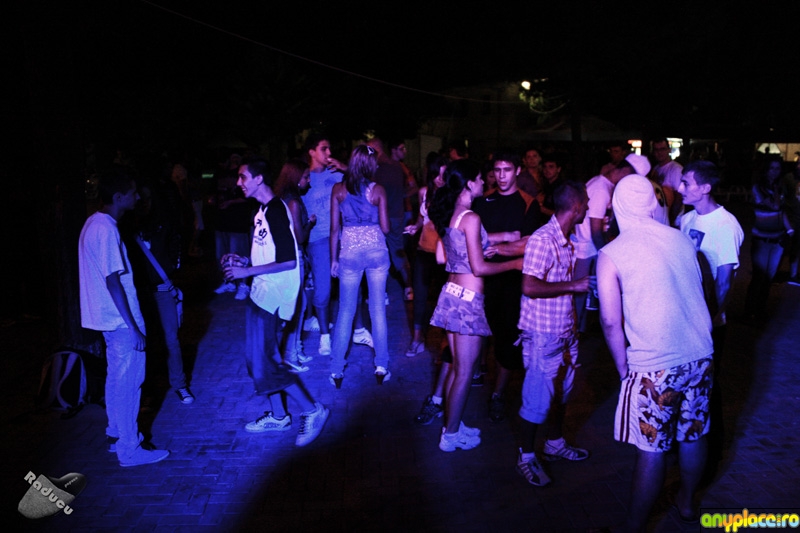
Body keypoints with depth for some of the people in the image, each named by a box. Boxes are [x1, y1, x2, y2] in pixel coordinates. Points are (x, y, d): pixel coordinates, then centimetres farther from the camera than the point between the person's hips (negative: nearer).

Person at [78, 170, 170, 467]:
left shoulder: (96, 223, 9)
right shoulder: (106, 230, -21)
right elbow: (113, 281, -23)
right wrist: (134, 327, -21)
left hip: (111, 319, 10)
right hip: (121, 321, -10)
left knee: (118, 378, 20)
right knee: (128, 382, 0)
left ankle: (116, 435, 34)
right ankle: (129, 450, 11)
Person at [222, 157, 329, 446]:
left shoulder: (276, 210, -18)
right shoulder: (262, 210, 12)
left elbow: (288, 261, -23)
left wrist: (247, 271, -18)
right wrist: (245, 261, 8)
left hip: (274, 295, -10)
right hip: (261, 292, 10)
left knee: (262, 363, -8)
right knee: (259, 356, 16)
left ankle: (312, 410, 6)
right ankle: (278, 416, 30)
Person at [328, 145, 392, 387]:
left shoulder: (338, 189, 1)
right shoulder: (378, 190, -3)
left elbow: (334, 228, 2)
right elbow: (385, 228, -3)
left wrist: (334, 259, 10)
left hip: (349, 252, 1)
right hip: (377, 251, -1)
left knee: (345, 311, 8)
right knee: (378, 309, 8)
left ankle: (337, 371, 13)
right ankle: (381, 367, 14)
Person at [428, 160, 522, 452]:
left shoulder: (449, 214, 10)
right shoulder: (471, 218, -16)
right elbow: (479, 268, -16)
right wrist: (515, 263, -5)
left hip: (452, 293, 9)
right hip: (468, 299, -9)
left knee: (457, 366, 18)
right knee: (464, 371, 3)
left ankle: (452, 425, 29)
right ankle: (451, 435, 14)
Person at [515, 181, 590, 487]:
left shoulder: (567, 240, 8)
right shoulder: (543, 239, -20)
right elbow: (530, 287, -27)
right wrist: (573, 285, -21)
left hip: (565, 332, 9)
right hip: (543, 335, -9)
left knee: (563, 391, 22)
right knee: (538, 398, 3)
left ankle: (555, 444, 41)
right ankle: (526, 457, 20)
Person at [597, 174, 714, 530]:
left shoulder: (611, 254, -10)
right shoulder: (681, 239, 5)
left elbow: (611, 322, -12)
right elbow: (701, 294, 14)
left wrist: (623, 368, -1)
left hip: (654, 366, -5)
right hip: (700, 356, 5)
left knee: (651, 451, 5)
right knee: (693, 435, 22)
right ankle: (687, 503, 44)